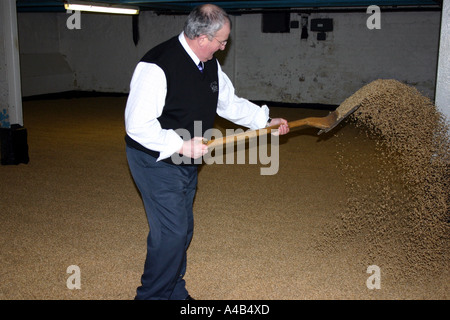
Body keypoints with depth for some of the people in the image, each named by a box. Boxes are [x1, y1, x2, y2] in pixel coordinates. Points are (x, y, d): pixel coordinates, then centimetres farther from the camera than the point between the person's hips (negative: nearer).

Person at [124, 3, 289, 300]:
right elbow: (138, 124, -26)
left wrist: (266, 120, 11)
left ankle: (174, 291, 35)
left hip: (187, 161, 9)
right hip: (156, 160, -8)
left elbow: (230, 103, 16)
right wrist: (181, 145, -27)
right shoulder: (157, 66, -25)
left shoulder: (211, 64, 3)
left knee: (182, 229, 16)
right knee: (172, 233, -8)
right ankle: (151, 294, 13)